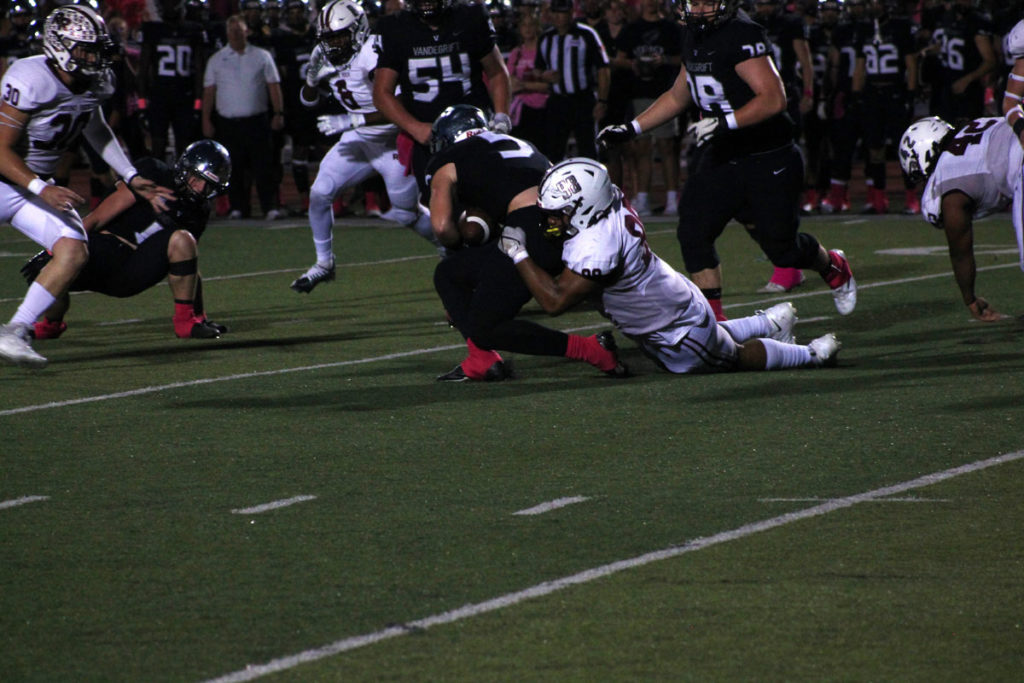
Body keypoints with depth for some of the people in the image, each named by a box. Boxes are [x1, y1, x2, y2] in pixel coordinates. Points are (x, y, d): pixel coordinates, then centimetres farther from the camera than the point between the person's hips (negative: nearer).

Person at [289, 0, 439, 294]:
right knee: (320, 192, -4)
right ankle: (324, 263, 13)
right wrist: (313, 77, -12)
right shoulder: (325, 57, -3)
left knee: (407, 212, 0)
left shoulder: (373, 57, -27)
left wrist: (349, 121, -34)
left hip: (392, 141, -7)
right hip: (358, 138, 7)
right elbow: (308, 101, 10)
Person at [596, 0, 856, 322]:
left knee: (781, 247, 7)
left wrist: (725, 122, -34)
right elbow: (679, 95, 21)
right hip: (720, 156, 7)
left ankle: (833, 268, 39)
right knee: (693, 232, -9)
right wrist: (630, 129, 16)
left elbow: (774, 99, -27)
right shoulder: (694, 36, 6)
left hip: (768, 160, -7)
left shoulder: (742, 35, -21)